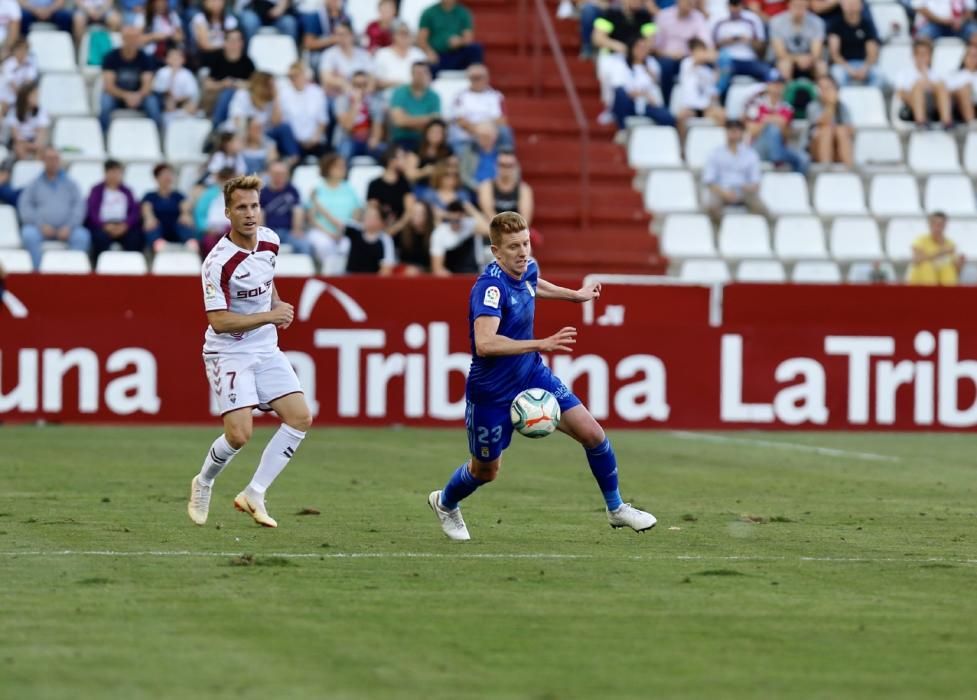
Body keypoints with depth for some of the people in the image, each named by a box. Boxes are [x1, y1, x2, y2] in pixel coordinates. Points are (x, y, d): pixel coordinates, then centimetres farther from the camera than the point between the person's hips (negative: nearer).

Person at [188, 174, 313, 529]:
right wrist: (269, 316, -28)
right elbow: (218, 321, -26)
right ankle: (203, 484, 14)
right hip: (229, 352, -7)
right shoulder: (218, 261, -23)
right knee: (239, 434, -17)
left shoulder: (269, 240, 0)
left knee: (300, 418, -6)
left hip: (266, 349, 7)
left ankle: (254, 494, 4)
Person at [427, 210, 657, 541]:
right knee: (485, 471, 13)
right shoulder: (490, 287, -30)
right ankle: (445, 503, 47)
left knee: (592, 433, -4)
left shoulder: (527, 268, -5)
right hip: (492, 392, -6)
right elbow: (485, 344, -45)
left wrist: (575, 294, 33)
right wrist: (541, 344, -50)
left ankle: (616, 508, 16)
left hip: (532, 375, 6)